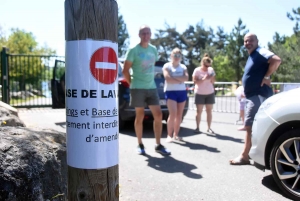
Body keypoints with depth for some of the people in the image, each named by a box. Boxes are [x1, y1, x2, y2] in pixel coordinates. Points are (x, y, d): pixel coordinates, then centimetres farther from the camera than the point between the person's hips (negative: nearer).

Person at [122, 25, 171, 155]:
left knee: (158, 115, 1)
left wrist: (150, 81, 15)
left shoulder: (154, 49, 10)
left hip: (152, 88, 5)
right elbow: (125, 71, -6)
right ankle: (140, 145, 17)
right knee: (140, 116, 3)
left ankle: (158, 145, 11)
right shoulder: (133, 50, -7)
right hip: (138, 88, -5)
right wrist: (132, 84, -6)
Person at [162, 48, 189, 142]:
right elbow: (168, 79, -14)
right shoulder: (167, 66, 1)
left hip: (182, 92, 5)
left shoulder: (183, 67, 14)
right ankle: (169, 135, -7)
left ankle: (176, 134, 15)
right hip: (170, 92, -5)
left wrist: (174, 78, -11)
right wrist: (180, 80, -6)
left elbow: (186, 78, -3)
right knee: (173, 114, -15)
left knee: (179, 115, 6)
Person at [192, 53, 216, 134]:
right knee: (199, 111, -1)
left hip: (210, 93, 3)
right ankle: (197, 127, 6)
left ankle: (209, 128, 8)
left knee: (209, 111, 3)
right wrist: (204, 79, -25)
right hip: (200, 93, -3)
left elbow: (213, 81, 8)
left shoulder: (211, 70, 5)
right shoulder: (197, 70, -6)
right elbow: (195, 81, -13)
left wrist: (211, 78, -14)